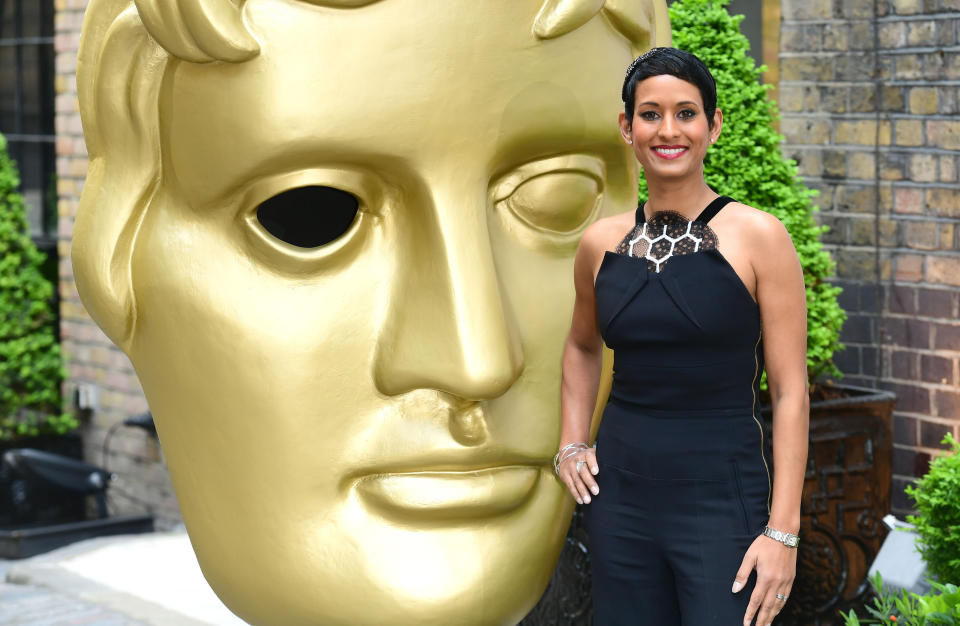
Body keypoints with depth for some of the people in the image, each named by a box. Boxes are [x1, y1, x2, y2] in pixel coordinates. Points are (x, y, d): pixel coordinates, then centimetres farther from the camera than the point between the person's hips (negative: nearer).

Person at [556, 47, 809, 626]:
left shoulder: (757, 237, -7)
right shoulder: (602, 243, 5)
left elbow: (790, 393, -7)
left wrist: (783, 532, -12)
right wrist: (572, 442, 12)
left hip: (722, 501, -4)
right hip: (620, 496, 4)